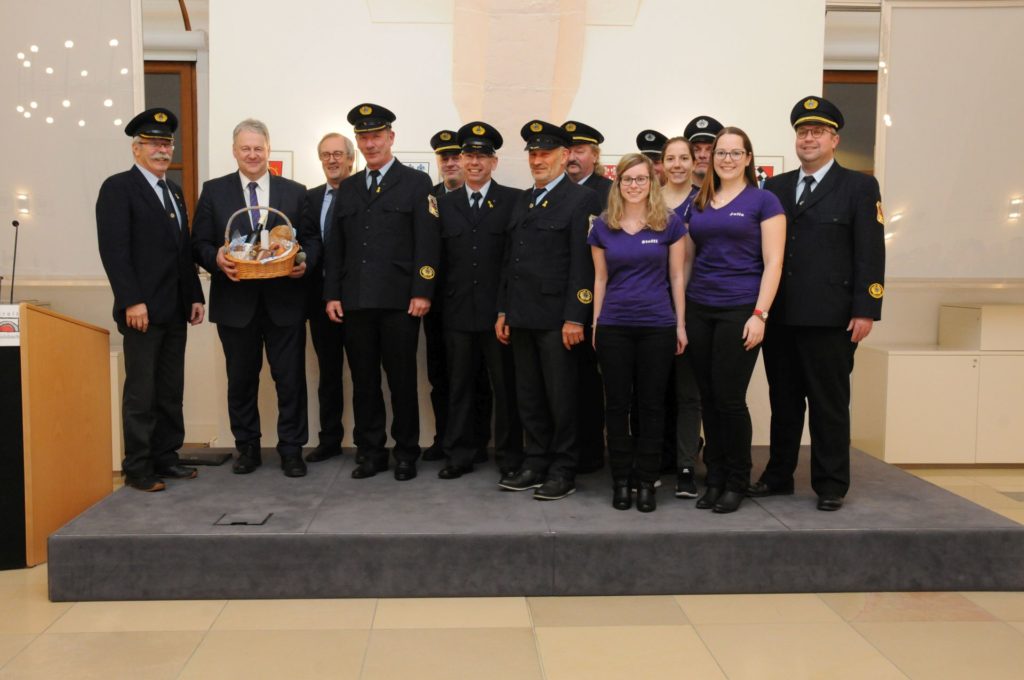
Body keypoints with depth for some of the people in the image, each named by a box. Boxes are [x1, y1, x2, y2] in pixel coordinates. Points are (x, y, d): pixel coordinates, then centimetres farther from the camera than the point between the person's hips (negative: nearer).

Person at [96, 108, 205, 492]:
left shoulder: (174, 191, 18)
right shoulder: (118, 188, -6)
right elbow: (113, 250, -13)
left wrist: (195, 297, 13)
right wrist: (132, 301, -19)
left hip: (174, 311, 7)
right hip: (143, 311, -7)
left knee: (171, 391, 10)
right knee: (141, 392, 0)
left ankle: (165, 457, 19)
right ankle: (137, 468, 9)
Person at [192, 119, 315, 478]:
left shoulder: (295, 192, 8)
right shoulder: (214, 191, 7)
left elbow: (312, 239, 7)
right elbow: (200, 243, 4)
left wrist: (305, 261, -14)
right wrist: (216, 258, -17)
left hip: (284, 301, 0)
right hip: (235, 301, 1)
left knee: (290, 378, 1)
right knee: (241, 379, 10)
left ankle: (291, 449, 13)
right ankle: (247, 447, 24)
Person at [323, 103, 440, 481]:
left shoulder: (417, 183, 3)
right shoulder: (347, 188, 16)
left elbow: (427, 244, -4)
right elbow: (336, 247, 14)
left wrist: (422, 292, -12)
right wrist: (332, 294, 6)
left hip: (399, 301, -4)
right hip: (355, 301, 4)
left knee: (402, 379, 2)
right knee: (363, 380, 8)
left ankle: (406, 453, 14)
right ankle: (370, 451, 18)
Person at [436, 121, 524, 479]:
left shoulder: (514, 200, 0)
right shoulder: (445, 204, 11)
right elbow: (441, 258, 10)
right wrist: (441, 300, 4)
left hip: (499, 310, -3)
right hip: (458, 311, 3)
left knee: (506, 387, 4)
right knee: (459, 386, 10)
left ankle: (509, 455, 16)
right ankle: (460, 453, 20)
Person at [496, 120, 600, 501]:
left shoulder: (581, 200, -5)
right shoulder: (523, 201, 18)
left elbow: (583, 265, -12)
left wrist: (575, 318, -17)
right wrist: (503, 311, 13)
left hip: (556, 318, -7)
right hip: (522, 316, 7)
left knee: (561, 398, 1)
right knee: (529, 398, 11)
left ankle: (563, 472, 12)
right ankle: (536, 465, 22)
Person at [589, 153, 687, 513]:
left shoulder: (670, 222, 1)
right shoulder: (602, 226, 5)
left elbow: (676, 277, 3)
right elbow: (600, 279, 9)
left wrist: (681, 324, 0)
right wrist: (595, 324, 6)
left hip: (658, 325, -1)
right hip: (613, 326, 1)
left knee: (651, 404, 5)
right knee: (617, 404, 5)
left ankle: (646, 482, 14)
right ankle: (621, 480, 15)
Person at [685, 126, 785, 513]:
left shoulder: (763, 201, -1)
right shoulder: (697, 204, 12)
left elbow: (773, 262, -5)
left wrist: (759, 314, -13)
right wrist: (678, 313, 8)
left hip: (739, 311, -4)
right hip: (698, 310, 5)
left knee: (729, 398, -4)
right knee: (708, 398, 7)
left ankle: (737, 482, 13)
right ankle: (714, 478, 19)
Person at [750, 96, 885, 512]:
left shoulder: (859, 187, 2)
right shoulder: (775, 188, 14)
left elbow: (870, 253, -4)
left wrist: (865, 310, -12)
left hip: (829, 317, -4)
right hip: (780, 316, 4)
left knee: (829, 404, 3)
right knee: (783, 401, 12)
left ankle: (831, 485, 14)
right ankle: (779, 475, 23)